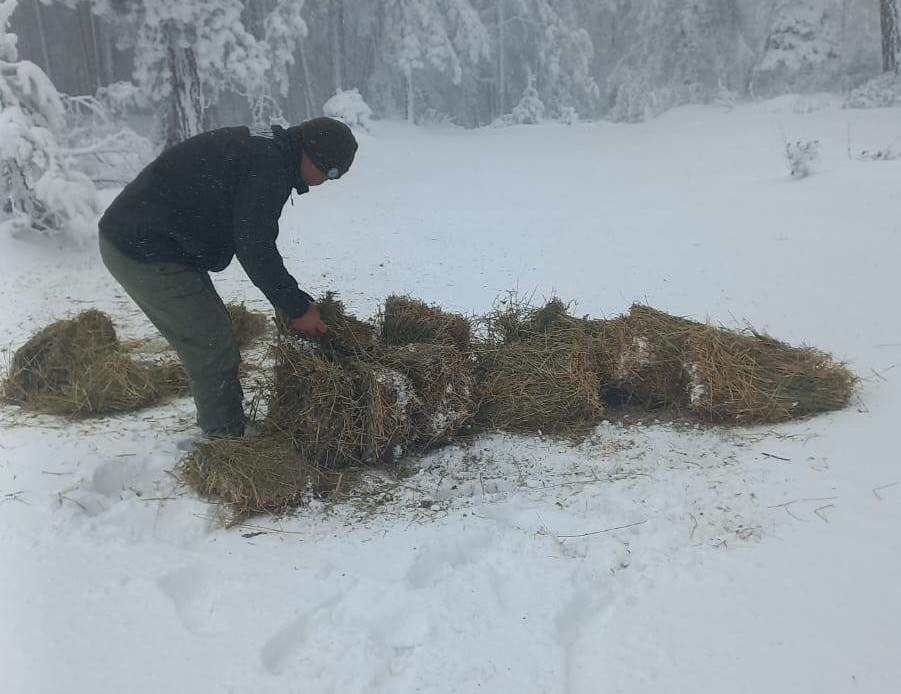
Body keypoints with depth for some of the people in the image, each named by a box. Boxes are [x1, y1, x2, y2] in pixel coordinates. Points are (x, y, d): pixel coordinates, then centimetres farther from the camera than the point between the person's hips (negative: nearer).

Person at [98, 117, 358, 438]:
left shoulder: (263, 149, 14)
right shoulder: (267, 166, -19)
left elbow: (252, 240, 18)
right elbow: (255, 250, -20)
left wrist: (295, 299, 16)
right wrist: (296, 308, -10)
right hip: (145, 252, -10)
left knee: (212, 336, 17)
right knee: (214, 350, -6)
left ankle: (222, 430, 30)